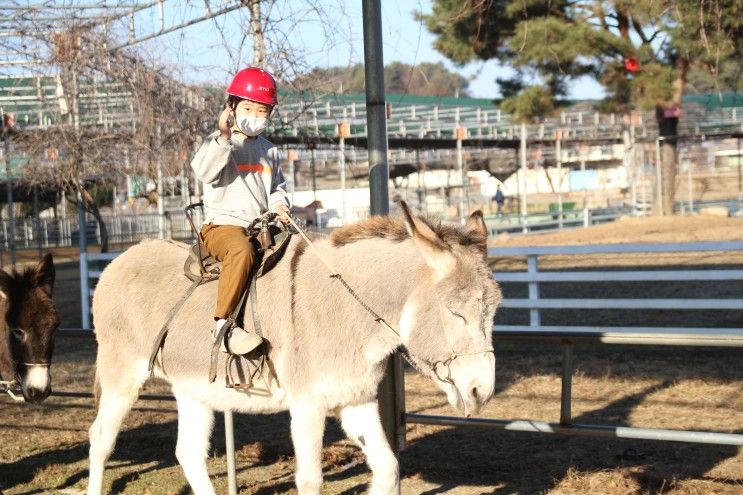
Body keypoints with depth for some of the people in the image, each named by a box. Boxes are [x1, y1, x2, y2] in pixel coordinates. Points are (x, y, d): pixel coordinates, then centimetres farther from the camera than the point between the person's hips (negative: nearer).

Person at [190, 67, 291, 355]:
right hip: (222, 224, -6)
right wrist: (223, 137, -26)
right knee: (241, 250, -38)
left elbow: (278, 187, 28)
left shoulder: (269, 151, 20)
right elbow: (204, 172, -17)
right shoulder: (218, 142, 2)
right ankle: (223, 324, -40)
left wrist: (279, 205, 6)